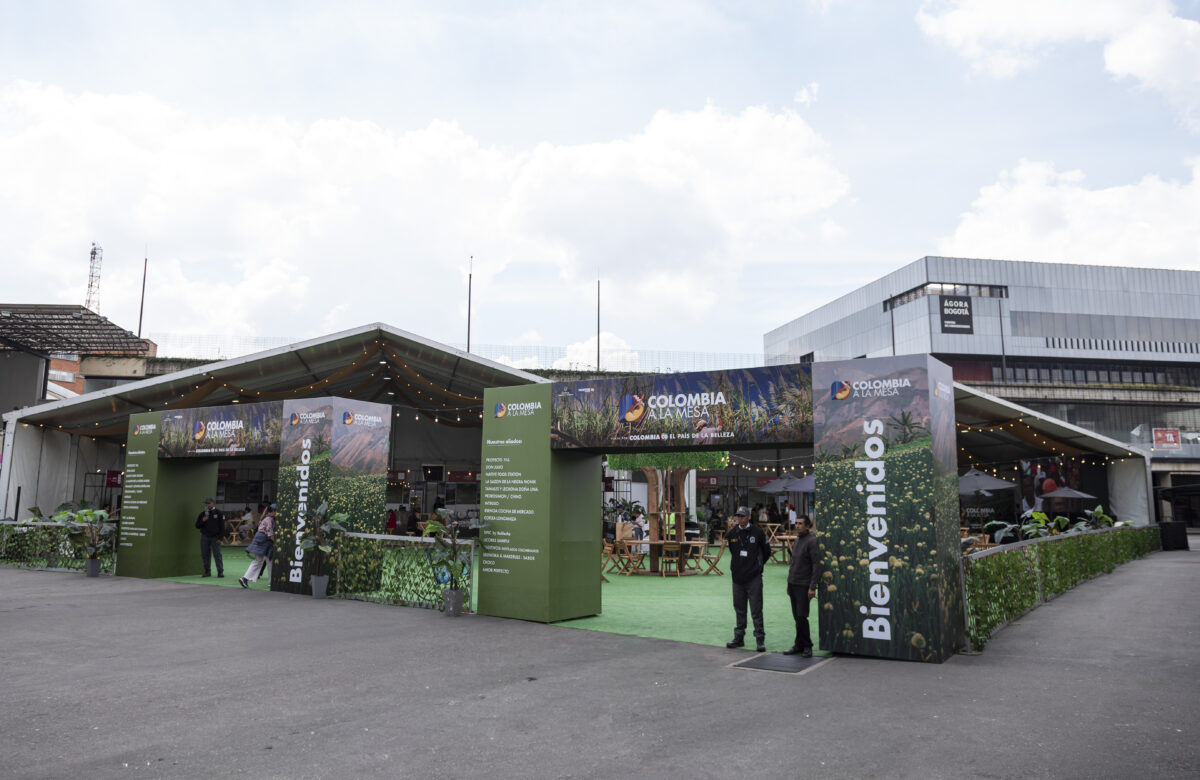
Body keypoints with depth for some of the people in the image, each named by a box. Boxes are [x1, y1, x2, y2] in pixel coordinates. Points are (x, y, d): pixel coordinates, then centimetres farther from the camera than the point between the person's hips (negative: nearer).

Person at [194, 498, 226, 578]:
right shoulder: (202, 514, 12)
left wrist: (220, 538, -8)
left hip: (215, 537, -4)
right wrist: (202, 521, -9)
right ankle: (207, 571, 12)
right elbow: (197, 525, 12)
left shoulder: (219, 513, 1)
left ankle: (220, 572, -4)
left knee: (217, 555, -7)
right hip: (204, 537, 4)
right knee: (204, 555, 3)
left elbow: (222, 526, -1)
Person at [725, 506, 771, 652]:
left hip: (754, 578, -3)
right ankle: (739, 638, 21)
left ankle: (760, 639, 4)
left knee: (756, 610, -3)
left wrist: (758, 565, 8)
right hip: (737, 577, 4)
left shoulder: (757, 532, -5)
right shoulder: (731, 533, 3)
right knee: (739, 609, 12)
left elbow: (767, 551, 7)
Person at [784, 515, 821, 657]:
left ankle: (807, 646, 5)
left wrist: (812, 587, -19)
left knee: (801, 617, -8)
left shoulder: (811, 541, -11)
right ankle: (799, 645, 18)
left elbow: (816, 565, -15)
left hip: (803, 585, -7)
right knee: (797, 617, 10)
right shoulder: (797, 540, 14)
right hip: (793, 584, 8)